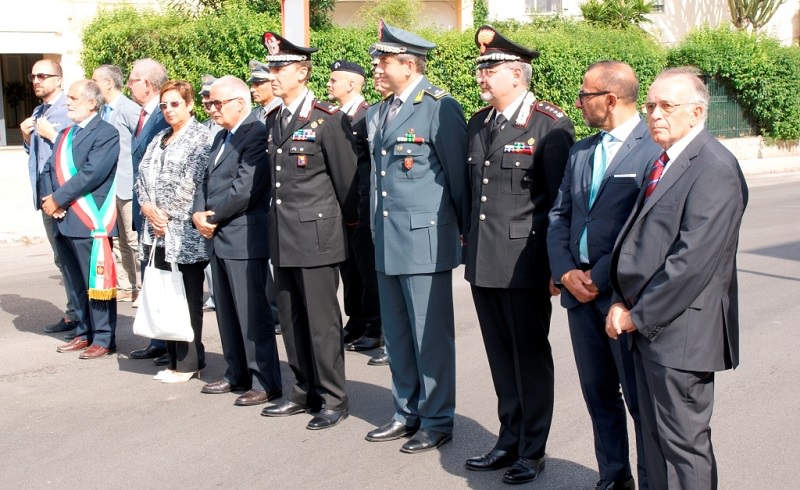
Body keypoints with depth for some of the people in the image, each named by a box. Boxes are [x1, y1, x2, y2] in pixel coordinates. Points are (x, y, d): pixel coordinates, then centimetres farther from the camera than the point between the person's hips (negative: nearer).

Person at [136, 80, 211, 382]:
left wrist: (170, 217, -12)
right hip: (157, 232, 7)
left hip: (185, 233, -7)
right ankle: (174, 359, 17)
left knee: (188, 298, -1)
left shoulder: (201, 136, -4)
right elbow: (142, 176, 15)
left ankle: (189, 363, 6)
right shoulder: (159, 139, 19)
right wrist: (148, 207, -3)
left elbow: (194, 182, -13)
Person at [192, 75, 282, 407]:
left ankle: (265, 382, 3)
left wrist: (214, 215, -10)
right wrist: (199, 214, -1)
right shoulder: (221, 137, 19)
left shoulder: (257, 135, -13)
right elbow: (206, 181, 18)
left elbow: (245, 188, -20)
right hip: (218, 237, 10)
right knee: (226, 311, 15)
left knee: (252, 312, -5)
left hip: (244, 238, -10)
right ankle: (237, 374, 26)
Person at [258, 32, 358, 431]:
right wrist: (277, 222, 14)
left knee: (321, 320, -2)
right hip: (282, 237, 8)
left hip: (316, 235, -7)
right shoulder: (273, 120, 13)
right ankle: (305, 392, 26)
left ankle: (333, 399, 9)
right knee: (291, 320, 13)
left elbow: (347, 177, -7)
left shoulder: (329, 120, -10)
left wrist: (347, 222, 1)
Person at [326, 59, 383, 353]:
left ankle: (375, 329, 11)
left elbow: (375, 164, -14)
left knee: (368, 268, 1)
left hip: (361, 207, -8)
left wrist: (361, 206, -15)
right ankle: (355, 322, 25)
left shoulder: (367, 117, -13)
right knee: (349, 268, 14)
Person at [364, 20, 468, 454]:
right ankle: (408, 413, 29)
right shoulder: (385, 110, 14)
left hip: (425, 240, -8)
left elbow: (459, 174, -8)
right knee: (397, 335, 15)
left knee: (431, 335, 1)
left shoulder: (440, 108, -11)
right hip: (387, 241, 8)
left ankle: (437, 421, 14)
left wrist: (465, 230, -2)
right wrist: (378, 225, 17)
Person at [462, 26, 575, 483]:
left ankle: (533, 450, 19)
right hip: (483, 262, 7)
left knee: (531, 357, 5)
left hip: (524, 263, -6)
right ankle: (509, 440, 28)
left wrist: (557, 265, -11)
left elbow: (562, 200, -10)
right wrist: (469, 241, 16)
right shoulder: (478, 123, 12)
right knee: (501, 356, 15)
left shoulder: (550, 124, -10)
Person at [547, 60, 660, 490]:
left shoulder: (655, 150, -11)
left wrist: (601, 278, -15)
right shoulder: (580, 152, 13)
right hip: (581, 293, 7)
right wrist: (565, 272, -3)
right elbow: (559, 215, 12)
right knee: (598, 393, 15)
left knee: (640, 398, 3)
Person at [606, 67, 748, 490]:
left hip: (680, 330, -9)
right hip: (646, 326, 9)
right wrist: (621, 302, 4)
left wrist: (639, 315, -14)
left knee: (683, 442, 0)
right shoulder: (662, 162, 14)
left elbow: (694, 259, -21)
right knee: (654, 436, 15)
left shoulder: (714, 168, -15)